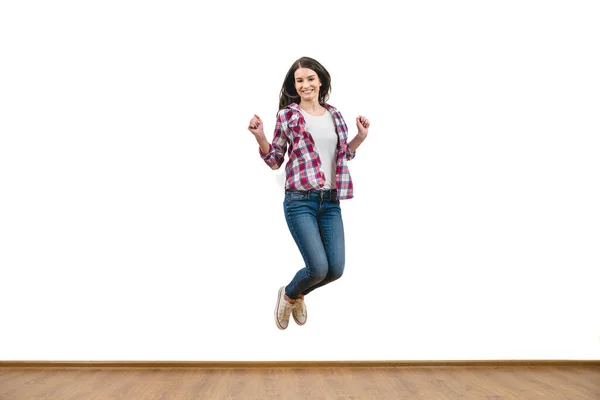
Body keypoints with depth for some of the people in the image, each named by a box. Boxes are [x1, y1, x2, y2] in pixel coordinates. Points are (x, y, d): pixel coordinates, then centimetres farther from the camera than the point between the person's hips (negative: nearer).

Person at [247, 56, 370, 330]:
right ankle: (288, 295, 23)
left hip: (331, 201, 5)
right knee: (318, 268, -13)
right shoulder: (287, 116, -1)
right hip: (300, 201, -5)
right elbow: (274, 161, 5)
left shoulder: (334, 115, 12)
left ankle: (296, 295, 35)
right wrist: (260, 137, -10)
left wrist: (361, 137, 11)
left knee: (336, 269, 2)